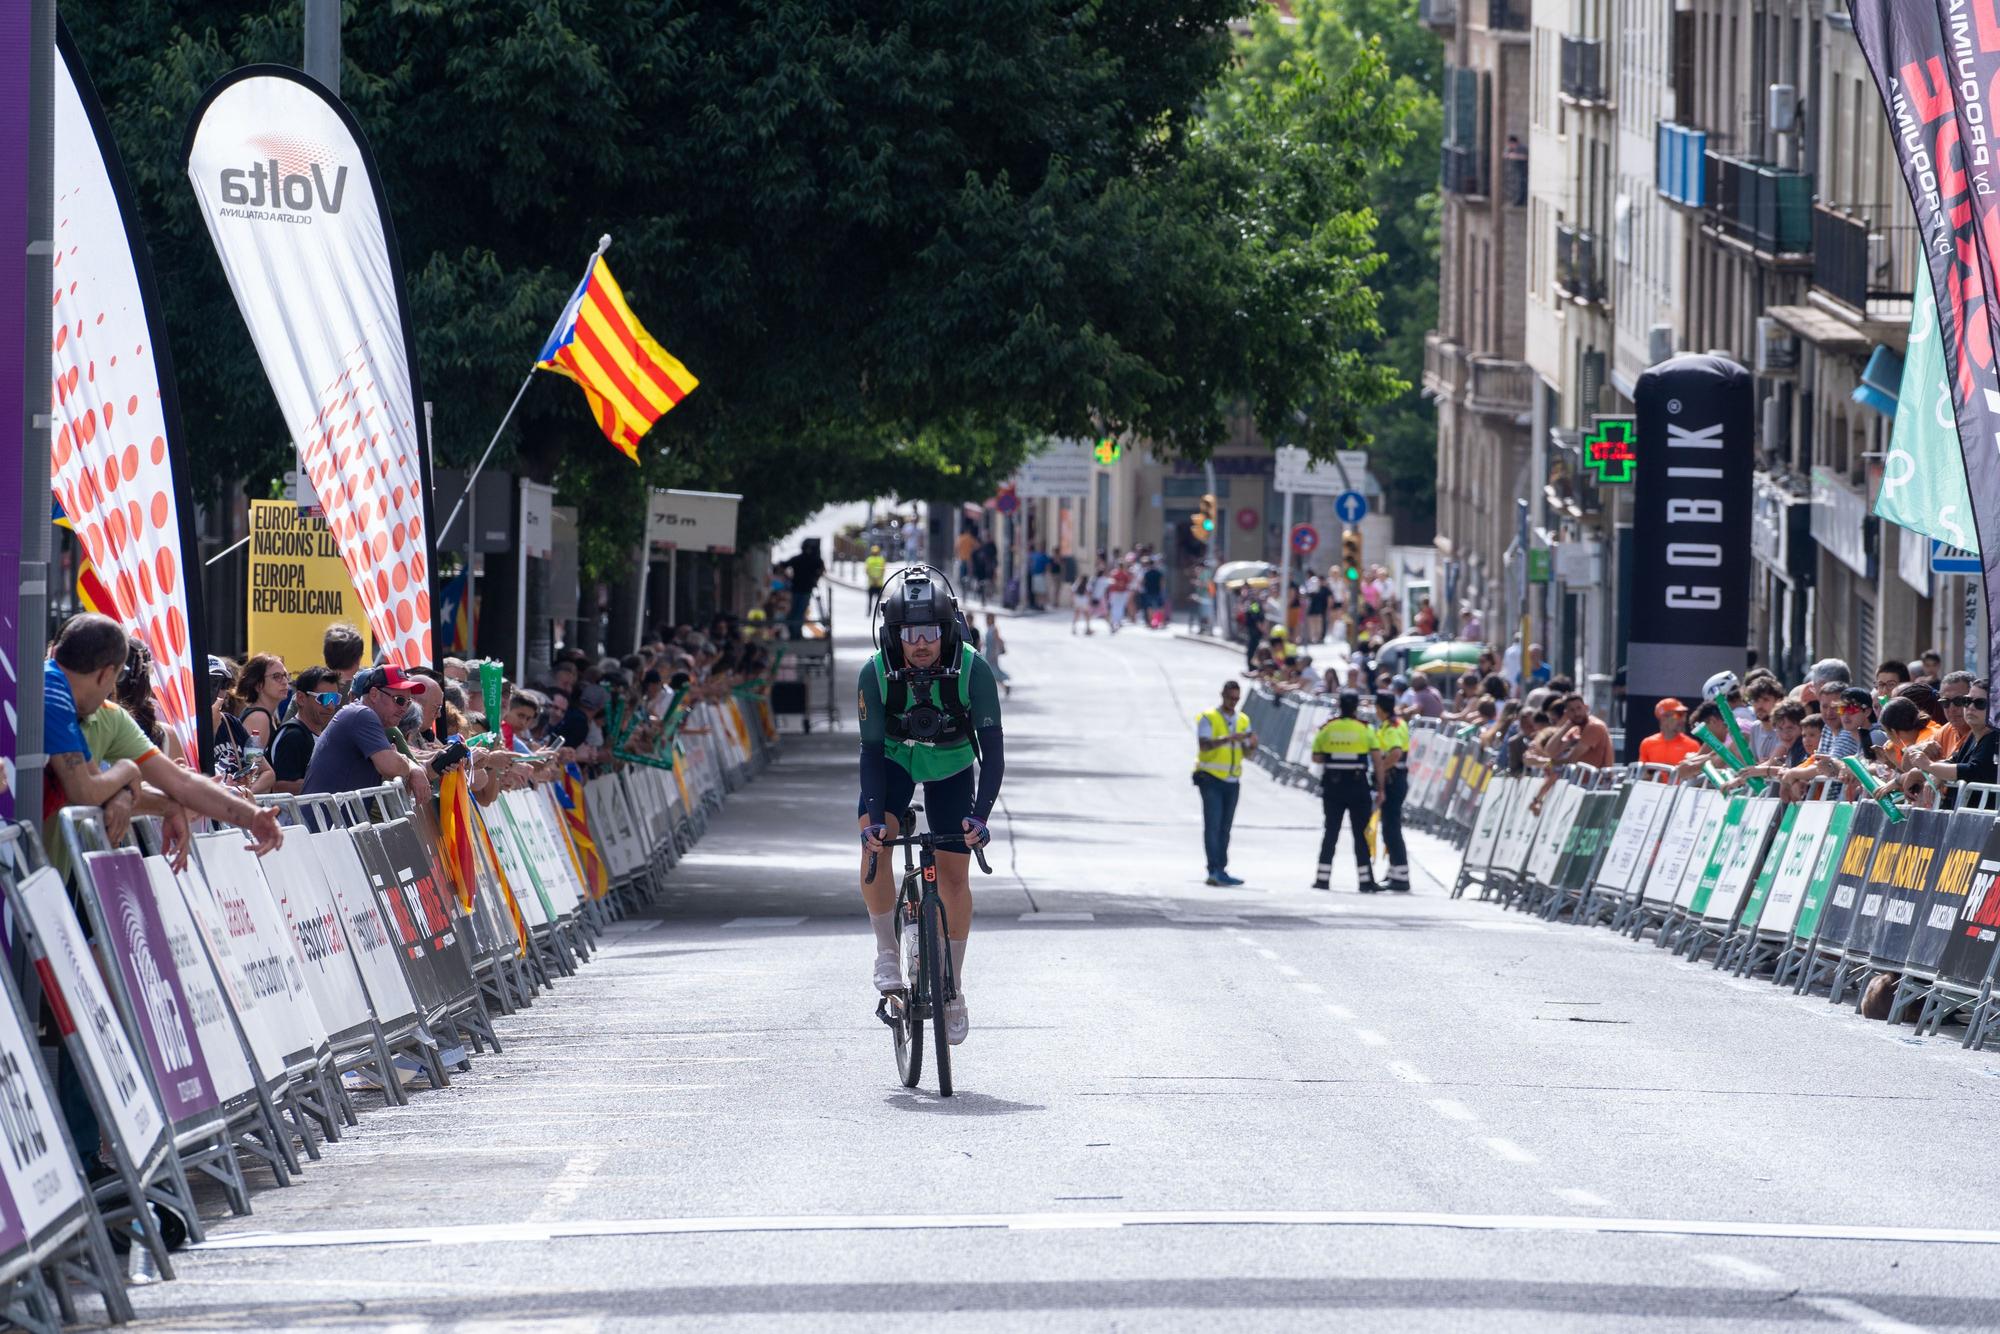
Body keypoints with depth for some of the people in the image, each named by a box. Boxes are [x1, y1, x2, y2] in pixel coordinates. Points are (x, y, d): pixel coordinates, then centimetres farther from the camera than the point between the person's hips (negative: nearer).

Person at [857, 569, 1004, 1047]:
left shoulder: (973, 670, -31)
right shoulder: (876, 673, -29)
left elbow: (992, 746, -30)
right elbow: (871, 750, -24)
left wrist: (980, 815, -42)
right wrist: (875, 817, -37)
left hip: (951, 767, 0)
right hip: (894, 761, 0)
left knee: (953, 873, -2)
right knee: (875, 843, -26)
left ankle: (953, 990, 14)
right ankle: (887, 954, -10)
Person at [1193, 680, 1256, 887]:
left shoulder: (1243, 720, 11)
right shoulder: (1208, 718, -5)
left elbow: (1248, 753, 9)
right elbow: (1204, 745, -19)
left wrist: (1252, 745, -14)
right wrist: (1228, 739, -32)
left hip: (1232, 781, 5)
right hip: (1211, 778, -5)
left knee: (1225, 828, 6)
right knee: (1213, 825, -11)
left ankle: (1220, 871, 9)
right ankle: (1215, 871, -18)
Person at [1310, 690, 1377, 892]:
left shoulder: (1327, 728, 0)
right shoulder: (1364, 729, -4)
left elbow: (1316, 758, -2)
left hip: (1332, 786, 1)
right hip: (1358, 786, -1)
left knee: (1330, 832, 9)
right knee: (1361, 833, 4)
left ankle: (1323, 877, 8)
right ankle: (1365, 879, 2)